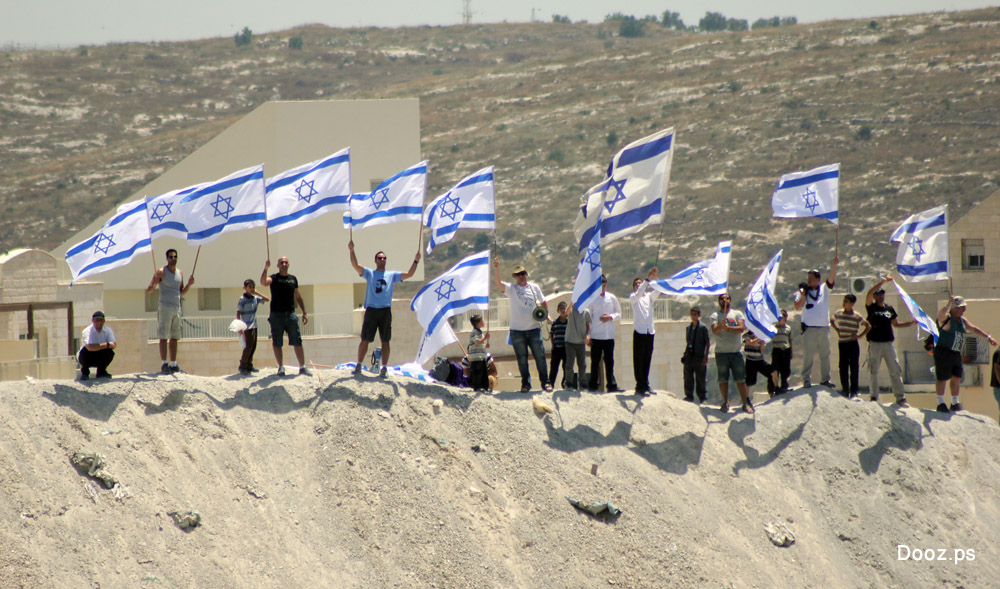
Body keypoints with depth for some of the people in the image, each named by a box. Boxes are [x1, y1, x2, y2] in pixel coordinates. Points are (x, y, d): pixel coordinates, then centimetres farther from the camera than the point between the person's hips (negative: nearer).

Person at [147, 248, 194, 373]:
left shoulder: (180, 273, 14)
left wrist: (189, 284, 5)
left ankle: (173, 364, 9)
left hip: (177, 307, 6)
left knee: (174, 338, 6)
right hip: (165, 307, -6)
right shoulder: (161, 272, -4)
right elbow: (149, 289, -7)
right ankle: (164, 364, -7)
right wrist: (152, 286, -30)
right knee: (164, 337, -7)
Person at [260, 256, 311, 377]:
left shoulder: (293, 279, 13)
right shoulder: (274, 278, 0)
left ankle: (302, 367, 2)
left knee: (297, 342, -2)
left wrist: (304, 312, 15)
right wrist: (266, 268, -33)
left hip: (290, 314, 3)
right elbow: (263, 282, -22)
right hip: (276, 315, -3)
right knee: (277, 343, 0)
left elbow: (298, 296, 19)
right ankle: (281, 367, 7)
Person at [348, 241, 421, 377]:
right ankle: (359, 365, 10)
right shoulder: (369, 273, 9)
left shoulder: (392, 275, 14)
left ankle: (384, 368, 3)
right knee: (365, 340, 1)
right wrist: (352, 251, -18)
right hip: (371, 310, -1)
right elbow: (356, 265, -5)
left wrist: (416, 261, -4)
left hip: (385, 311, 1)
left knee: (385, 341, 0)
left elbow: (409, 274, 7)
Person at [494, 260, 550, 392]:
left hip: (534, 328, 1)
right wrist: (497, 269, -29)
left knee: (540, 356, 2)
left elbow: (543, 302, 19)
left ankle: (545, 382, 9)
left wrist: (546, 313, 3)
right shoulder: (511, 288, 2)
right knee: (522, 359, 4)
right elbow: (499, 284, -16)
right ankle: (525, 384, 12)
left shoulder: (534, 287, 9)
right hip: (517, 330, -1)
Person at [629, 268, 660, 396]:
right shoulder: (633, 297, 5)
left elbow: (657, 291, 0)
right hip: (639, 331, -4)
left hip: (650, 331, 4)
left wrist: (655, 278, -15)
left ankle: (645, 385, 15)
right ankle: (640, 386, -5)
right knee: (639, 360, -4)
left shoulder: (649, 296, 16)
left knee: (647, 360, 8)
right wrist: (648, 279, -20)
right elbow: (638, 294, -15)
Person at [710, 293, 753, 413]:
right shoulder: (715, 316, 7)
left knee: (740, 378, -2)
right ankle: (725, 402, 12)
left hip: (735, 351, 0)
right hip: (721, 352, 0)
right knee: (723, 379, 1)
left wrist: (728, 328, -21)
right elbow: (714, 331, -9)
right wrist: (721, 326, -31)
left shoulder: (737, 314, 9)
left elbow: (741, 328, -7)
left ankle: (746, 403, 3)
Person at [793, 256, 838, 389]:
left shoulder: (824, 289, 11)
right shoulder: (804, 291, 5)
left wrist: (834, 265, -15)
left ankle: (825, 379, 13)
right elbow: (797, 307, -3)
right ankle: (806, 379, -2)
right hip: (809, 327, -3)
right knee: (808, 355, -5)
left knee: (825, 354, 7)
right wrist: (803, 296, -17)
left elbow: (831, 279, -4)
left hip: (824, 327, 3)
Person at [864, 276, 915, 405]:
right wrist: (883, 281, -18)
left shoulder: (889, 309, 15)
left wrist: (912, 323, 16)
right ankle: (873, 397, 6)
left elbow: (895, 324, 24)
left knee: (895, 370, 2)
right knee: (873, 371, -1)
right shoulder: (871, 308, 1)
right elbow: (869, 293, -16)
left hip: (889, 343, 4)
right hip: (875, 344, -4)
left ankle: (900, 397, 5)